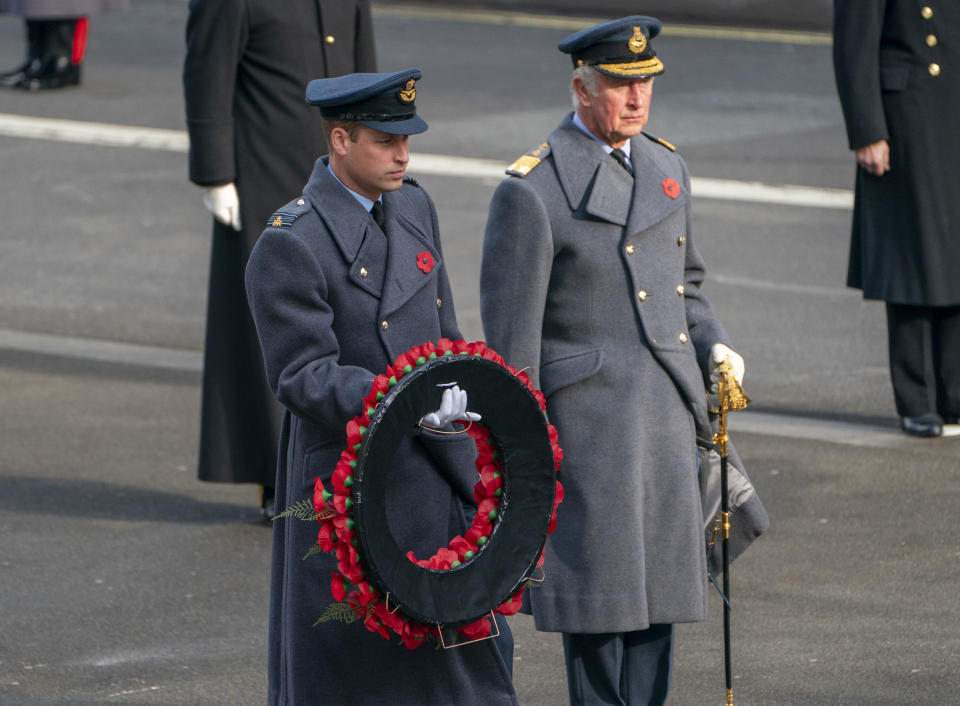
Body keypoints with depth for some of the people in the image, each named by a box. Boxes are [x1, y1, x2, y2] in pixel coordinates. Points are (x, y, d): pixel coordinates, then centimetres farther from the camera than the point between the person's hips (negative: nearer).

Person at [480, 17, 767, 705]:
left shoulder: (665, 166, 11)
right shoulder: (532, 190, -11)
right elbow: (511, 337, -10)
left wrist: (714, 346, 4)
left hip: (669, 416, 7)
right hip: (589, 423, -7)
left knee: (659, 597, 10)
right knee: (601, 596, -2)